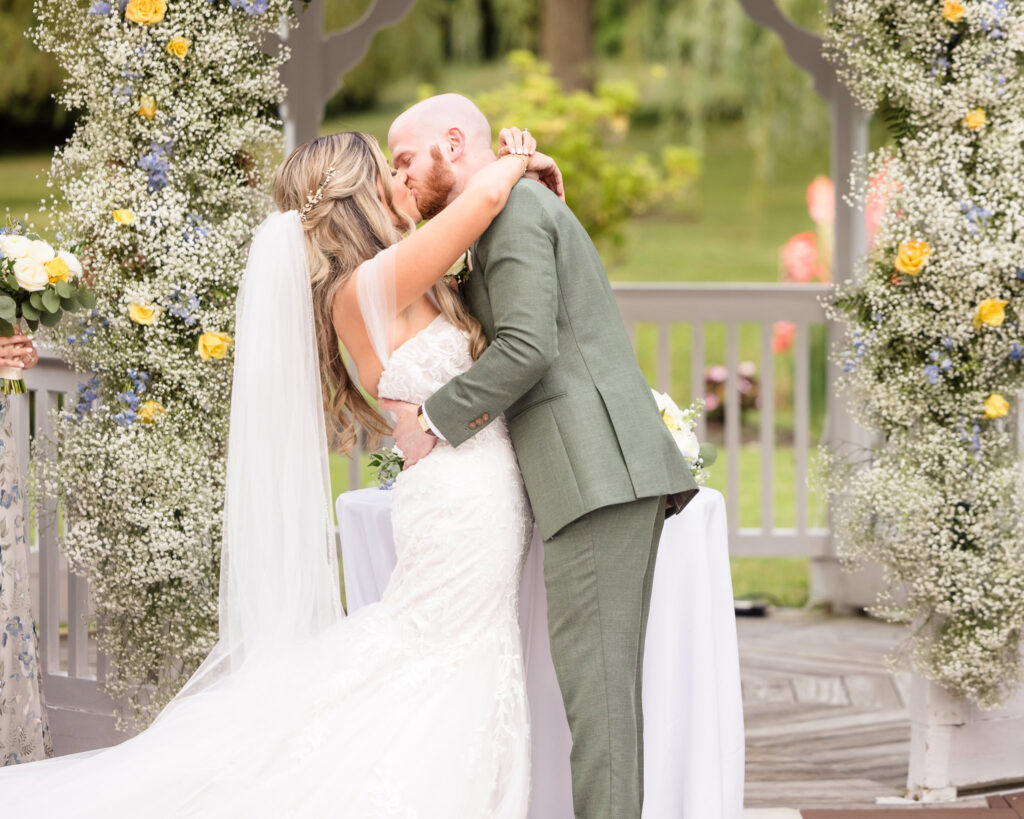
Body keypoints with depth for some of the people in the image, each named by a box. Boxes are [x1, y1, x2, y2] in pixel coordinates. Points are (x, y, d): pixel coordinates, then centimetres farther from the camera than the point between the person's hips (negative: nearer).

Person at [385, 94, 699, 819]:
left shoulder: (512, 205, -4)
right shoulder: (529, 208, 28)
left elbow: (526, 346, -16)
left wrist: (433, 423, -7)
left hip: (596, 472, -10)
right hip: (610, 477, 10)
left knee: (593, 672, -12)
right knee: (600, 676, 8)